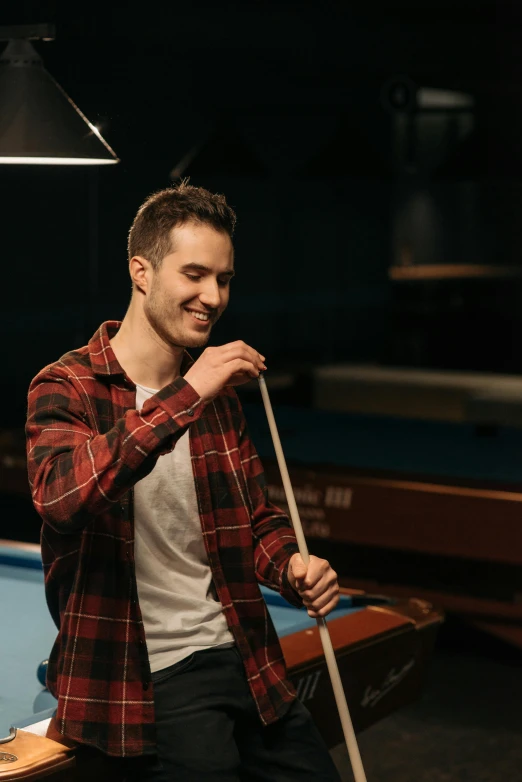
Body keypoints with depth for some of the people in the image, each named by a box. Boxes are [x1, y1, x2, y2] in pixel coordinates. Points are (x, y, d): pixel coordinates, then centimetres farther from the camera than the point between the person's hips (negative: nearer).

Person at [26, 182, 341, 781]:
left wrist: (292, 566, -5)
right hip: (141, 681, -6)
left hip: (243, 659, 6)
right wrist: (183, 398, -32)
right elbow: (61, 496, -30)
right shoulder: (66, 388, -9)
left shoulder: (219, 398, 9)